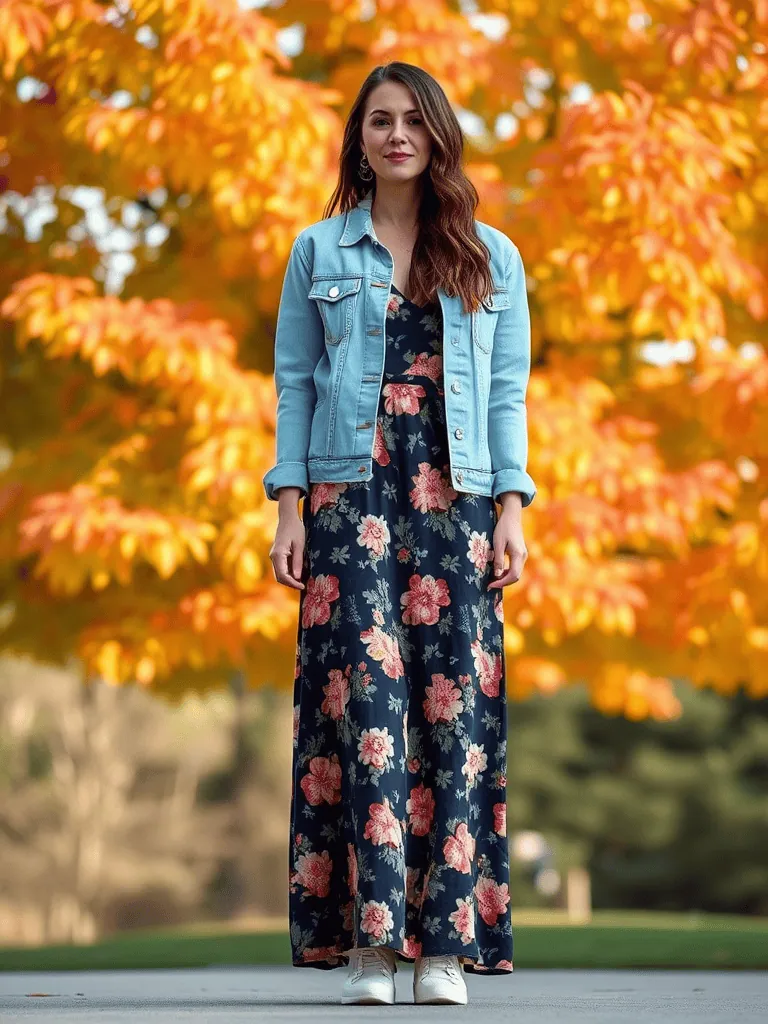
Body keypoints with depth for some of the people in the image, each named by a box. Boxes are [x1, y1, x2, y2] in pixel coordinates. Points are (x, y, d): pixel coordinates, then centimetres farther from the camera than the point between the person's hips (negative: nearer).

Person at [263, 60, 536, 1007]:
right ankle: (371, 937, -15)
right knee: (364, 690, -12)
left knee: (457, 701, -6)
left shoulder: (491, 258, 13)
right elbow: (293, 385, 8)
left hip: (455, 499, 1)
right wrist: (288, 507, -1)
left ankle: (445, 939, -5)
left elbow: (508, 393, 9)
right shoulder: (319, 252, 12)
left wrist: (510, 508, -1)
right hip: (351, 493, -1)